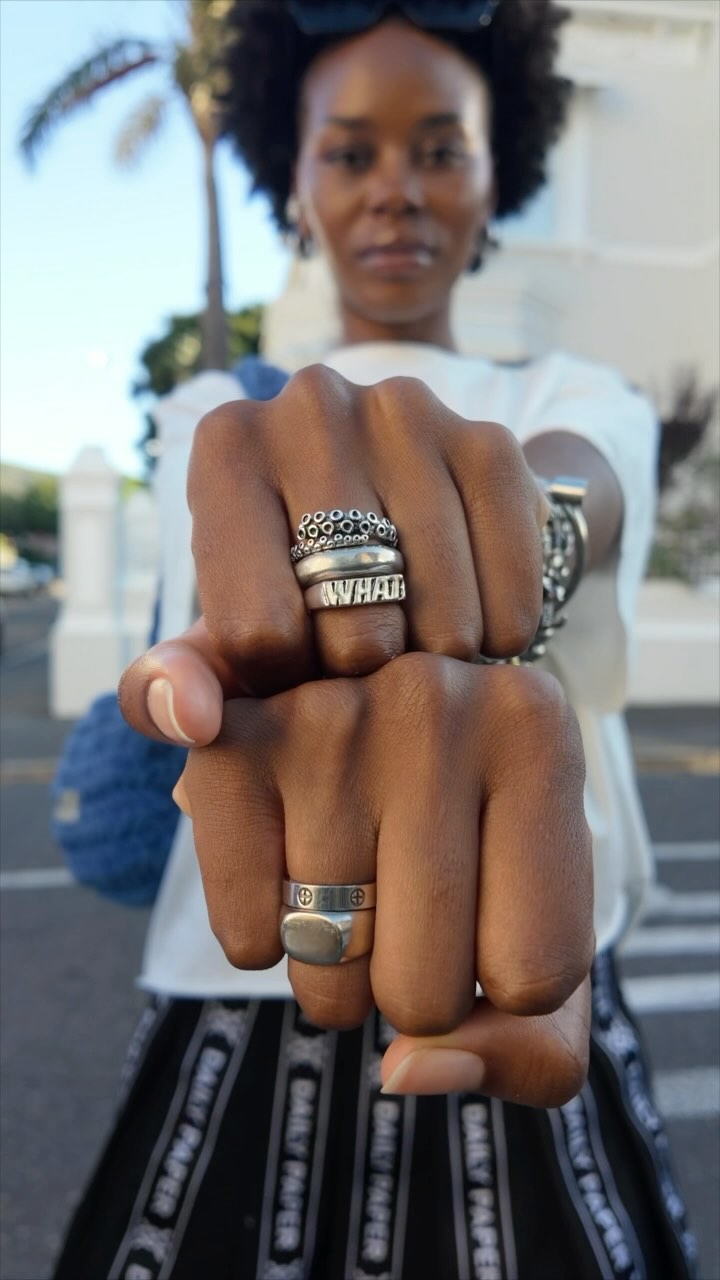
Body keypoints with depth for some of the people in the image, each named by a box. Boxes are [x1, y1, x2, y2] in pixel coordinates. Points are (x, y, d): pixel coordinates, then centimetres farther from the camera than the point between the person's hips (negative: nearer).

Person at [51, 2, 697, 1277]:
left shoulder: (577, 396, 5)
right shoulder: (212, 409, 5)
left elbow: (584, 484, -22)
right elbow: (217, 595, -18)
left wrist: (517, 509, -46)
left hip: (530, 1014, 1)